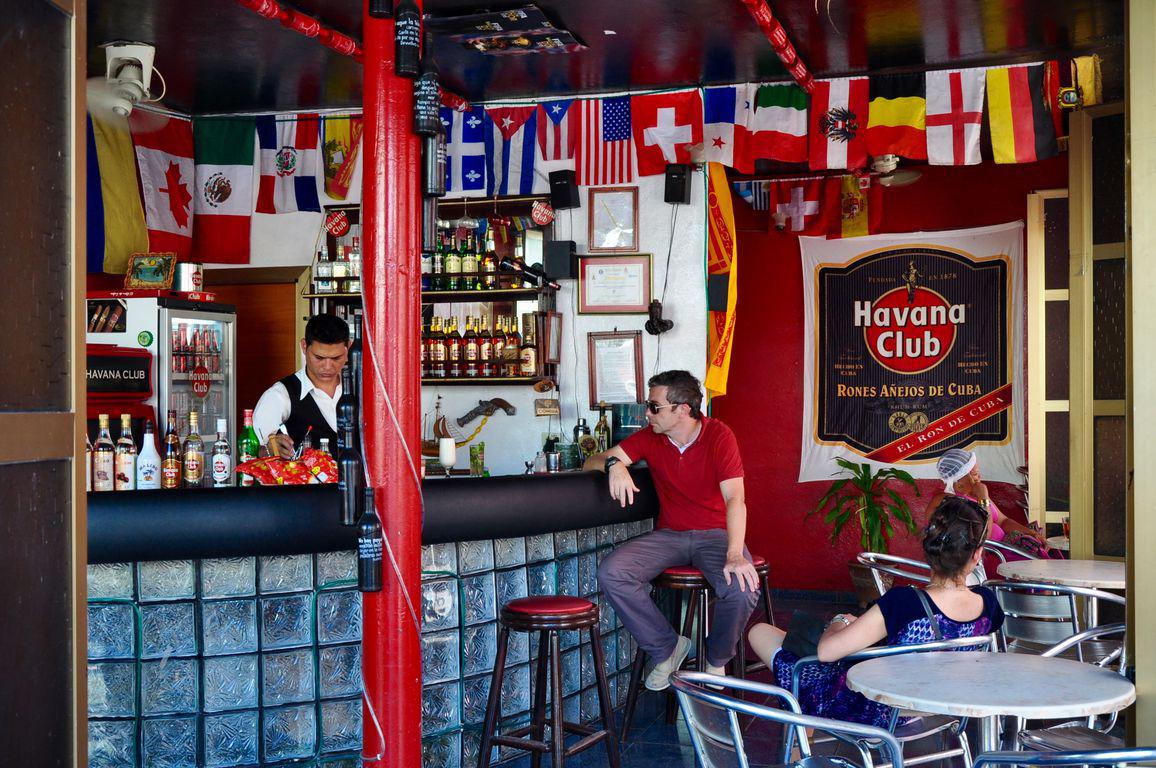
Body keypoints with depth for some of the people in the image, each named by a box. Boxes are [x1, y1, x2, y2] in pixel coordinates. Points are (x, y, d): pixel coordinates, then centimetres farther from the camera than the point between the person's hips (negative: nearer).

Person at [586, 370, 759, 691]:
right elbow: (590, 463, 0)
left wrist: (735, 555, -36)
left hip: (715, 533, -3)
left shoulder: (719, 435, -13)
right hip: (669, 534, 4)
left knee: (742, 587, -33)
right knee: (611, 573, -22)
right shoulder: (650, 437, 0)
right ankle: (666, 648, -2)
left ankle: (716, 659, 1)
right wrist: (613, 463, -25)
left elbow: (734, 499, -23)